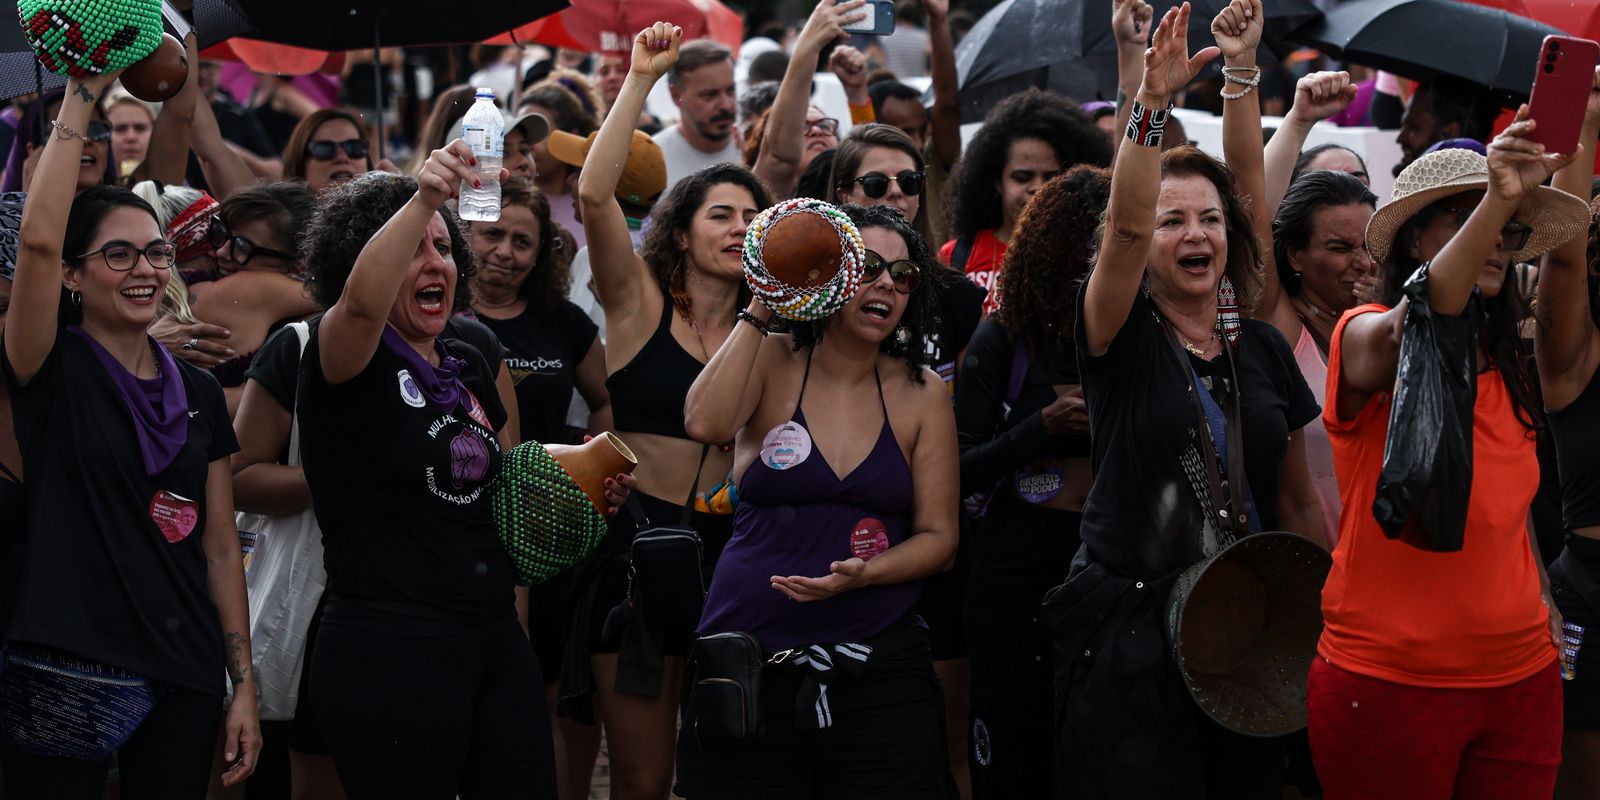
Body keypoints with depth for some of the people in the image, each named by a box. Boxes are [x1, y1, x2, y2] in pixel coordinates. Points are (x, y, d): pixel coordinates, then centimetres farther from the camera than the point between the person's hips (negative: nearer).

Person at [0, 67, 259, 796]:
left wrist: (243, 681, 6)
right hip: (64, 675, -4)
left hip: (182, 679, 4)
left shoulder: (199, 394, 12)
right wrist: (83, 97, -16)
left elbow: (220, 546, 12)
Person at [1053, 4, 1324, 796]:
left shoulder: (1263, 349, 11)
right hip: (1130, 633, -4)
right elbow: (1124, 226, -22)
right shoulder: (1123, 338, -2)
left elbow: (1298, 501, 16)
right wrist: (1151, 103, -33)